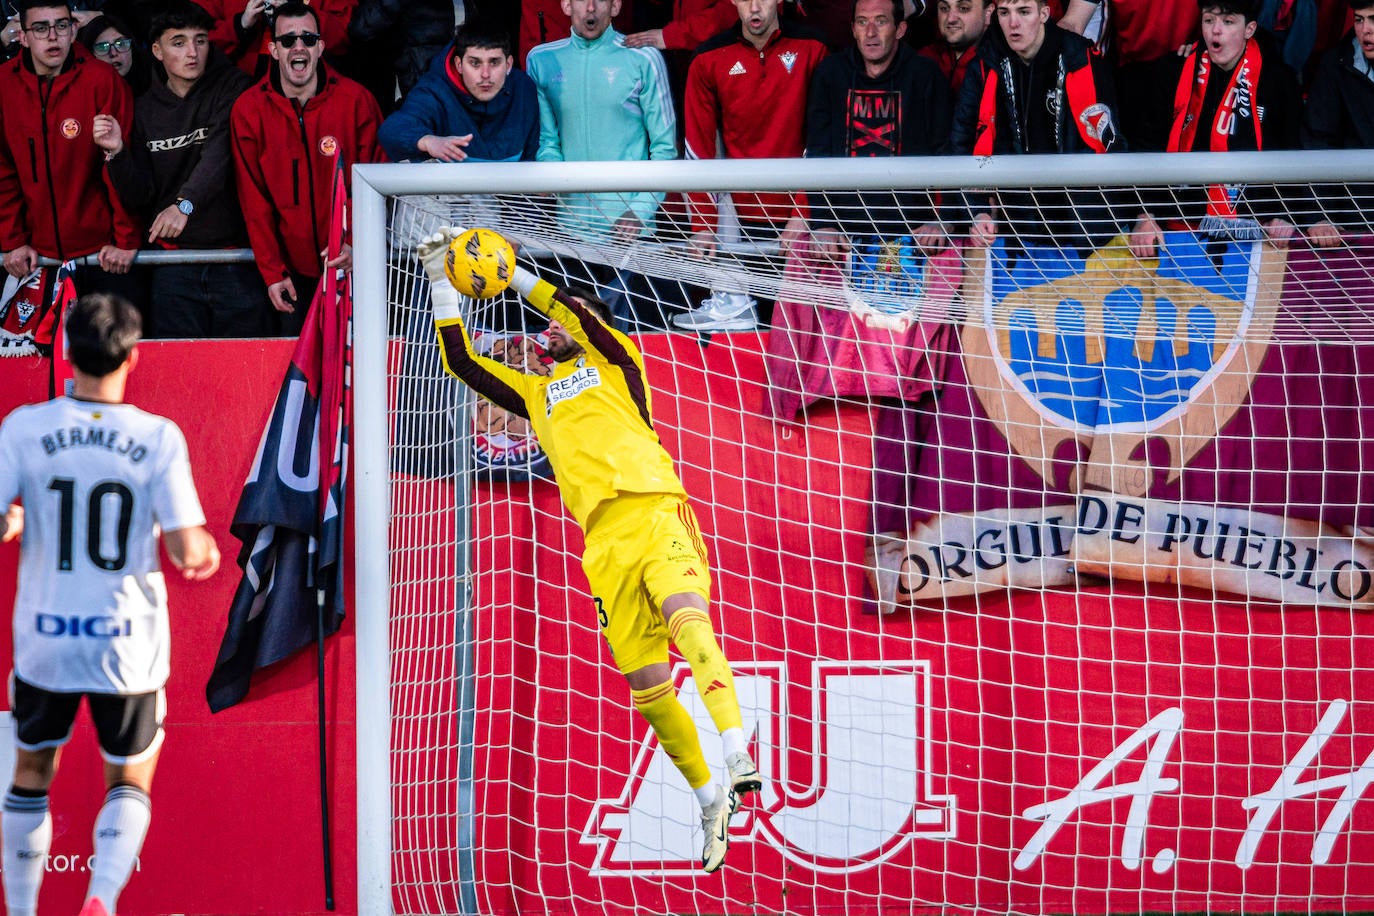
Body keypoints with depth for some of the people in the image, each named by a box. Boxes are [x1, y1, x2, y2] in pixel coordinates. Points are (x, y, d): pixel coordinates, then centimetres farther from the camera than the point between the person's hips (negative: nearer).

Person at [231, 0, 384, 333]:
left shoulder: (356, 100, -5)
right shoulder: (249, 110, -3)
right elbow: (254, 200, -1)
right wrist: (271, 272, -5)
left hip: (349, 266, -1)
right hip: (292, 271, 1)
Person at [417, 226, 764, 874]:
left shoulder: (612, 362, 17)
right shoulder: (536, 394, 29)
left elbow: (580, 312, -1)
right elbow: (460, 360, 30)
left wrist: (512, 274, 6)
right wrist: (442, 283, 27)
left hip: (654, 512, -5)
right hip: (606, 542, 5)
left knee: (685, 618, -29)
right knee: (645, 683, -2)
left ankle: (737, 759, -44)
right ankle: (712, 803, 10)